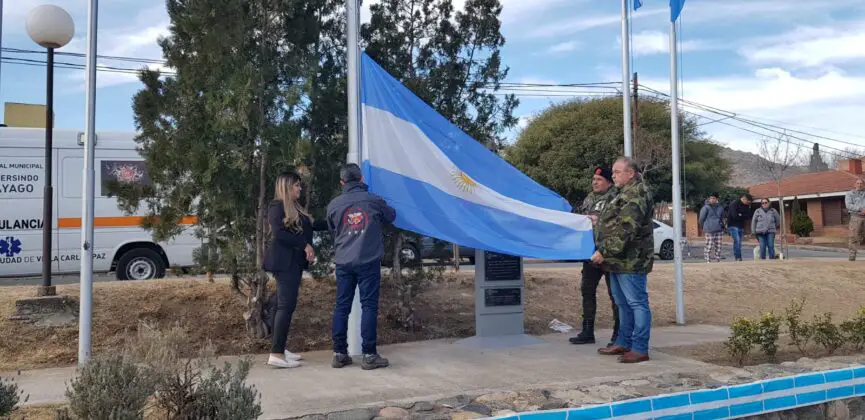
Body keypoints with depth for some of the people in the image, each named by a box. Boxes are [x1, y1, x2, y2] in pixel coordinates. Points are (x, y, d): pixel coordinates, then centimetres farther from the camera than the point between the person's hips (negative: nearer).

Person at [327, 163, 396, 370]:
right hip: (368, 261, -2)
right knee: (369, 306, 1)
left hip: (343, 262, 2)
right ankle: (369, 355, 1)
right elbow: (391, 216, 16)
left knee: (342, 307, 8)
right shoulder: (374, 201, -2)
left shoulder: (334, 205, 2)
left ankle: (339, 353, 12)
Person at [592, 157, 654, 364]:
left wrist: (605, 251, -23)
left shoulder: (636, 194, -15)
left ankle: (640, 349, -1)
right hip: (620, 260, 11)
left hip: (631, 260, -11)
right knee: (623, 303, 16)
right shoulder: (626, 192, 19)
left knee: (637, 303, -5)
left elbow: (625, 229, -24)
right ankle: (623, 343, 26)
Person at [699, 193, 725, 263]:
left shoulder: (720, 207, 12)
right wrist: (703, 228, 8)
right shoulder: (706, 207, -5)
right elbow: (701, 218, 0)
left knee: (718, 246, 6)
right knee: (709, 246, -7)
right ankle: (708, 260, -2)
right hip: (709, 230, -5)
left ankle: (718, 260, 13)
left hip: (719, 230, 5)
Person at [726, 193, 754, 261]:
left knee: (739, 242, 5)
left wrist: (741, 215, -12)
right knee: (737, 241, -17)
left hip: (741, 226, 7)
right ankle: (738, 257, -19)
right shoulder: (734, 204, -12)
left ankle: (738, 258, 9)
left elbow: (749, 217, 2)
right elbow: (735, 216, -21)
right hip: (733, 226, -7)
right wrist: (744, 216, -7)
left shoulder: (747, 206, 10)